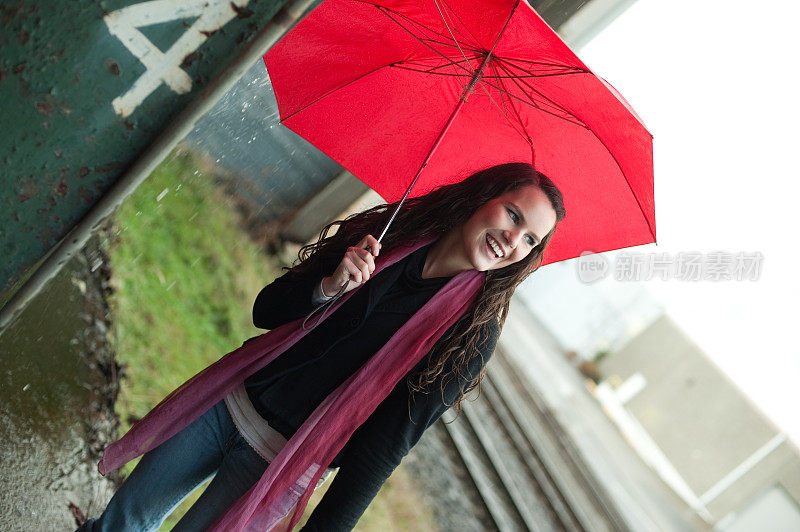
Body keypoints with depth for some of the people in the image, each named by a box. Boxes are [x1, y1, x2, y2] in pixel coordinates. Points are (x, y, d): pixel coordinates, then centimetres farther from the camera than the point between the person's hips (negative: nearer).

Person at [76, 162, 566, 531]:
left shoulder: (471, 333, -15)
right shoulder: (386, 232, -6)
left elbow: (383, 446, -17)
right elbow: (267, 311, -6)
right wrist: (328, 287, -25)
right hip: (231, 401, 3)